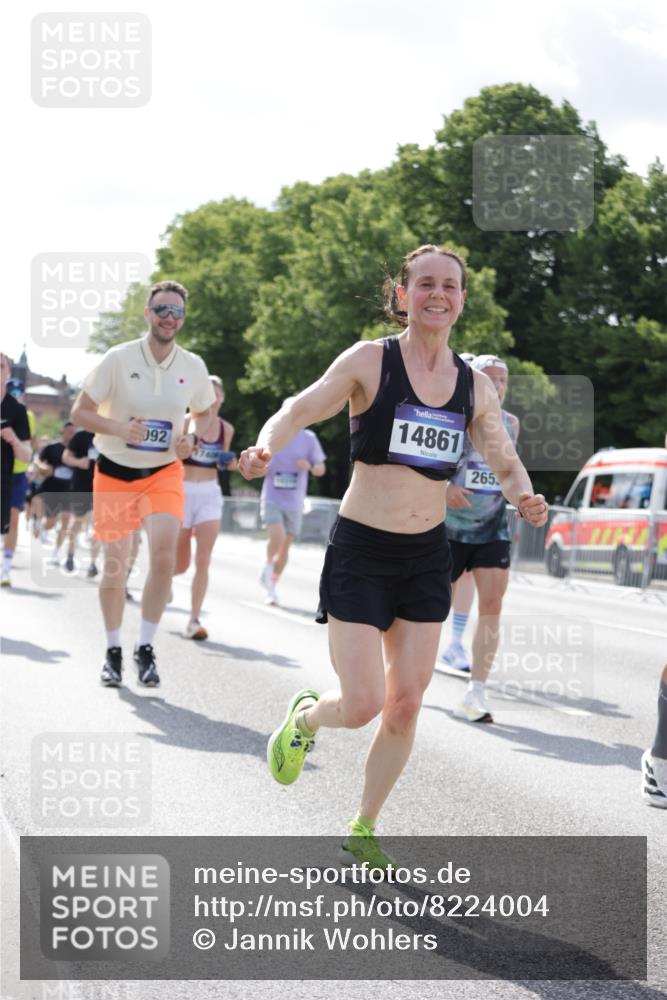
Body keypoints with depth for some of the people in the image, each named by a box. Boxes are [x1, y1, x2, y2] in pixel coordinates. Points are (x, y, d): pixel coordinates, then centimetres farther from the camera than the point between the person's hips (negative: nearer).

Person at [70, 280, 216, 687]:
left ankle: (146, 649, -3)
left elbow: (203, 414, 15)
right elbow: (80, 412, -8)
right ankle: (113, 651, 21)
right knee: (115, 565, 2)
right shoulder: (119, 359, -11)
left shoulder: (194, 367, -3)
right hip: (115, 473, -1)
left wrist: (192, 439, -7)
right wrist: (119, 428, -25)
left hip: (164, 473, 1)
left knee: (164, 557, -17)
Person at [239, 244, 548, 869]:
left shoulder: (474, 385, 5)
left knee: (405, 707, 4)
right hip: (360, 553, -4)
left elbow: (506, 464, 9)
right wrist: (267, 445, -34)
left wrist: (523, 497, -14)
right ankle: (304, 716, 26)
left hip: (427, 559, 4)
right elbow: (303, 408, -12)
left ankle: (363, 830, 24)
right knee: (362, 705, -10)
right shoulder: (370, 361, -7)